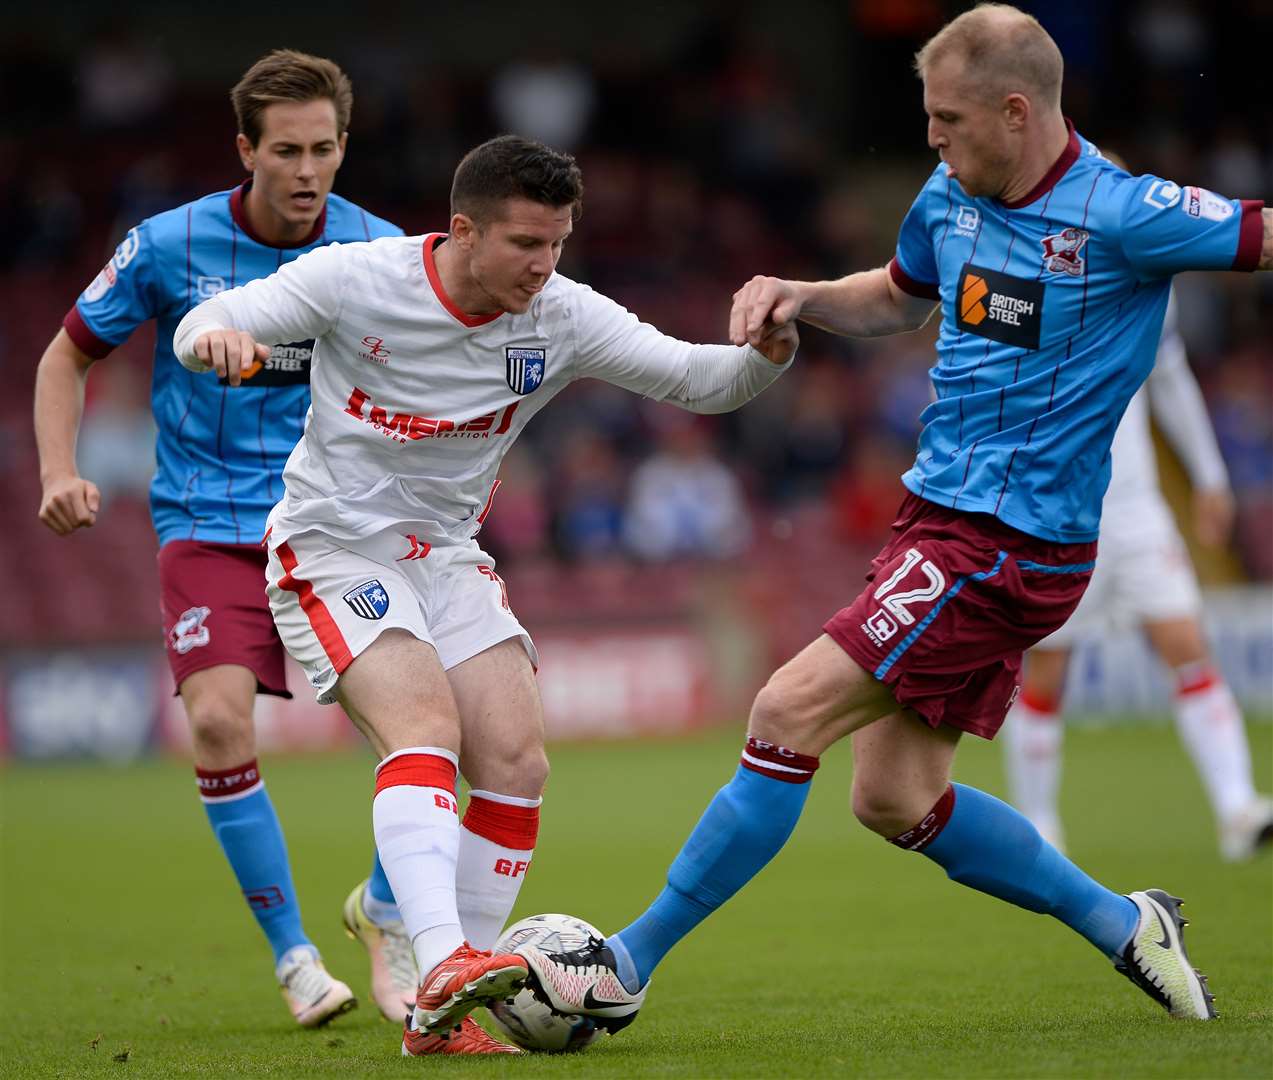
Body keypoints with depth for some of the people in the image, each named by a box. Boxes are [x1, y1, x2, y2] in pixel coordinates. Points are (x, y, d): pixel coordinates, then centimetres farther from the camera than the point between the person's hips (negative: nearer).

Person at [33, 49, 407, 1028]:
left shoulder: (378, 252, -3)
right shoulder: (170, 246, -6)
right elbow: (69, 358, 7)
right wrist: (60, 472, -7)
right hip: (209, 527, -1)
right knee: (219, 718, -20)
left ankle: (387, 916, 10)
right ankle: (293, 954, -5)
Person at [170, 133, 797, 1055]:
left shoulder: (561, 319, -5)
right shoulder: (359, 279, -15)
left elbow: (695, 380, -4)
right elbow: (204, 326, -12)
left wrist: (766, 354, -26)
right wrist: (218, 337, -37)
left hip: (447, 554, 5)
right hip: (333, 547, -5)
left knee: (516, 762, -10)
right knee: (425, 730, -27)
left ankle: (441, 1017, -4)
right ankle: (443, 964, -41)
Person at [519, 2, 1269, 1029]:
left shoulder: (1121, 216, -15)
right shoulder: (950, 199, 8)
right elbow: (897, 296, 26)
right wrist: (800, 296, 10)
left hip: (1009, 546, -9)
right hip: (942, 517, 9)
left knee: (788, 712, -14)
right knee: (894, 799, 9)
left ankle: (630, 963, -5)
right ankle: (1122, 923, 23)